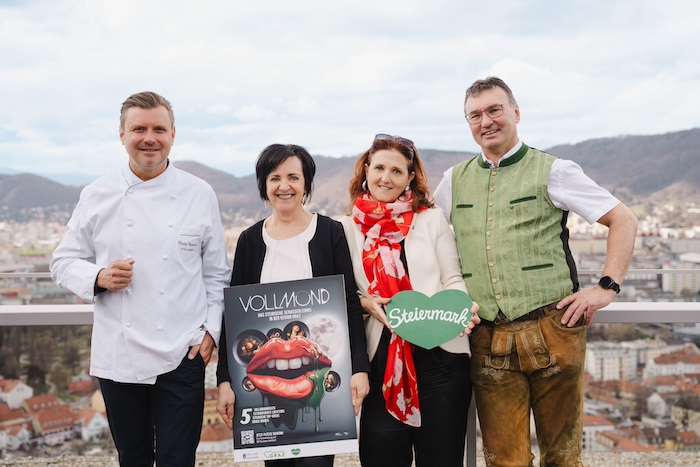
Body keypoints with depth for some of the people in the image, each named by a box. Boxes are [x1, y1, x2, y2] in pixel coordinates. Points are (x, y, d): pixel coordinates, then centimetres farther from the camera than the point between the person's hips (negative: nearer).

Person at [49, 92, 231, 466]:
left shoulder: (199, 194, 1)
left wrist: (211, 329, -4)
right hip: (117, 356, 2)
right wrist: (99, 278, -12)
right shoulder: (98, 195, 2)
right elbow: (63, 262, 8)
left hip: (182, 355, -1)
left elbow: (216, 272, 6)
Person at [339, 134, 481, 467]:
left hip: (440, 350, 0)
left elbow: (453, 280, 5)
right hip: (382, 357, 1)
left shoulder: (432, 220, 7)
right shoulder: (349, 228, 8)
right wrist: (365, 303, -10)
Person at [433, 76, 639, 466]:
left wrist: (607, 287, -4)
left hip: (552, 330, -2)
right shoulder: (455, 181, 15)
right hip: (488, 342, 3)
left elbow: (624, 220, 5)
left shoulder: (552, 171, 4)